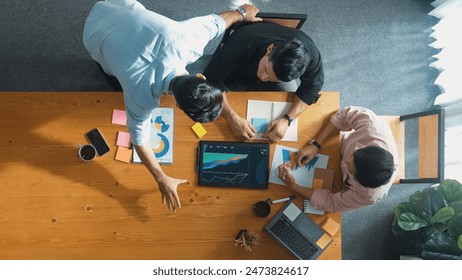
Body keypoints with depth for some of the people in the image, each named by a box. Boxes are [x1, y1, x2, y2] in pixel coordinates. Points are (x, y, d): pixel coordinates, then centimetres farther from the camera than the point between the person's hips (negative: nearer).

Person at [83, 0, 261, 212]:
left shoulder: (190, 39, -36)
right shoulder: (141, 95, -41)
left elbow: (217, 21, -15)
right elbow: (139, 139, -24)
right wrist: (162, 180, -16)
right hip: (97, 34, -3)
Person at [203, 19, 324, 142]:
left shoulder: (309, 52, -38)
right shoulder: (240, 46, -44)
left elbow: (312, 86, -22)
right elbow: (211, 81, -36)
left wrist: (287, 120, -34)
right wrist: (233, 119, -45)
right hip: (236, 74, -1)